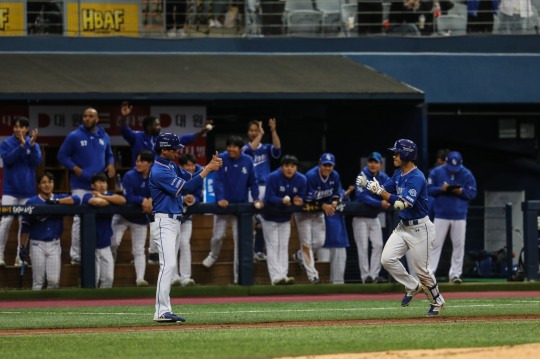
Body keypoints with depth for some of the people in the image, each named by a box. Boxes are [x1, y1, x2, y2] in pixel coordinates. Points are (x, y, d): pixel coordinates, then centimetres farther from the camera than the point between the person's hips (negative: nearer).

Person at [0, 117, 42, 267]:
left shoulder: (33, 144, 4)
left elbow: (37, 161, -8)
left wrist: (32, 144, -19)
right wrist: (22, 145, -21)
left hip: (27, 189, 2)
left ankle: (20, 256, 10)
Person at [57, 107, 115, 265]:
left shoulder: (104, 137, 9)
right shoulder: (74, 137, -4)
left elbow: (109, 155, 21)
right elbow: (62, 155, -1)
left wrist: (111, 164, -1)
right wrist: (75, 168, -15)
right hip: (80, 185, -4)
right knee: (79, 219, -7)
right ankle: (75, 255, -3)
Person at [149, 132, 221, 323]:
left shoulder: (171, 166, 13)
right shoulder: (159, 171, -18)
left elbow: (190, 177, 14)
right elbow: (186, 187, -22)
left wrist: (210, 166, -1)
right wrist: (207, 170, -17)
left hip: (174, 221, 10)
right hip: (163, 221, -10)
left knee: (170, 266, 9)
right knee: (168, 264, -18)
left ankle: (164, 310, 10)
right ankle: (161, 312, -23)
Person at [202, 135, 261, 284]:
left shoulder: (247, 161, -3)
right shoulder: (221, 159, -9)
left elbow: (252, 182, 3)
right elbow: (218, 180, -15)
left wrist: (255, 198, -11)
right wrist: (220, 198, -27)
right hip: (223, 204, -1)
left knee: (240, 239, 0)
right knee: (218, 235, 7)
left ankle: (239, 275, 4)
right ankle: (213, 255, 42)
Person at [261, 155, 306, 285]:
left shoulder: (301, 180, -11)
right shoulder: (273, 177, -23)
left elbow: (302, 198, -7)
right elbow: (269, 198, -26)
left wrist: (299, 201, -31)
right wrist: (282, 201, -44)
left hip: (285, 218, 4)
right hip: (270, 217, -4)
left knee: (284, 247, 6)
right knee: (273, 247, -6)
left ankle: (283, 275, 6)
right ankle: (276, 277, -13)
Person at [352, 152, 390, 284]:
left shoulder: (383, 177, 1)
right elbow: (362, 197, -26)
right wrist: (380, 204, -32)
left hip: (374, 217, 5)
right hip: (361, 217, -5)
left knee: (378, 245, 2)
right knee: (363, 247, -5)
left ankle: (374, 275, 6)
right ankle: (365, 276, -2)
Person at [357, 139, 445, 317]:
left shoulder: (417, 178, -23)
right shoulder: (399, 174, 6)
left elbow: (403, 204, -32)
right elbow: (384, 189, 11)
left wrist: (380, 191, -32)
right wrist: (368, 184, -8)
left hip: (419, 228, -8)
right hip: (403, 226, 8)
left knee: (421, 269, -1)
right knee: (387, 259, -4)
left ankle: (437, 302, 21)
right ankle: (412, 287, 16)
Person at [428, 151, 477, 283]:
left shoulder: (467, 174, 1)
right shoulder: (437, 172, -1)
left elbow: (472, 193, 2)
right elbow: (429, 189, 0)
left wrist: (461, 192, -17)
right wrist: (441, 189, -18)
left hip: (459, 216, 1)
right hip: (441, 215, -1)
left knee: (459, 245, 2)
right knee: (436, 244, -5)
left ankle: (455, 273, 9)